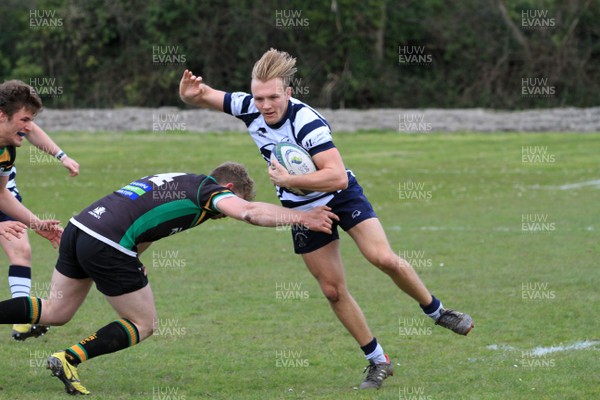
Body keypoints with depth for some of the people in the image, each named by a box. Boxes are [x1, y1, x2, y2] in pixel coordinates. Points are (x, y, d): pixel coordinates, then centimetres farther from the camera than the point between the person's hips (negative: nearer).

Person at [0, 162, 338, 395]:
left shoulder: (177, 180, 28)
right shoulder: (208, 189, 2)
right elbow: (249, 211, -15)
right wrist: (302, 217, -8)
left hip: (79, 228, 8)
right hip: (108, 246, -8)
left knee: (56, 312, 21)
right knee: (144, 325, 8)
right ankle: (69, 359, -3)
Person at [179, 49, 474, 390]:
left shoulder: (308, 123, -33)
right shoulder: (249, 107, -17)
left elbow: (338, 177, -41)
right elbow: (200, 96, -6)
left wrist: (289, 180, -41)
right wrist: (191, 91, -30)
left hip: (342, 196, -5)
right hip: (302, 208, 5)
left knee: (384, 259, -20)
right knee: (333, 290, 3)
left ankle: (437, 311, 6)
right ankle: (378, 362, 15)